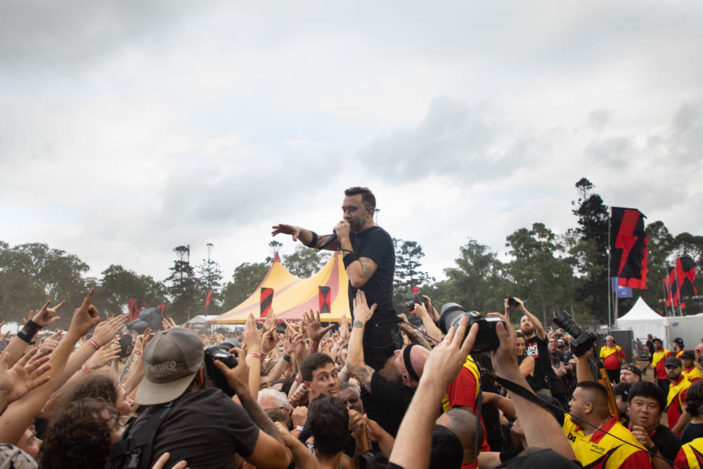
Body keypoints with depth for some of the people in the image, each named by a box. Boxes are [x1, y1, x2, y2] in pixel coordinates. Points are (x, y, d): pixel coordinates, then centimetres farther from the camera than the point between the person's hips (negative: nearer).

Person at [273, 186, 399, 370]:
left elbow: (357, 278, -24)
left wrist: (344, 240, -16)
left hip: (378, 325, -9)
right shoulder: (354, 235, 16)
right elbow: (317, 241, 21)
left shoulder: (378, 237, -12)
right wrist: (299, 231, 0)